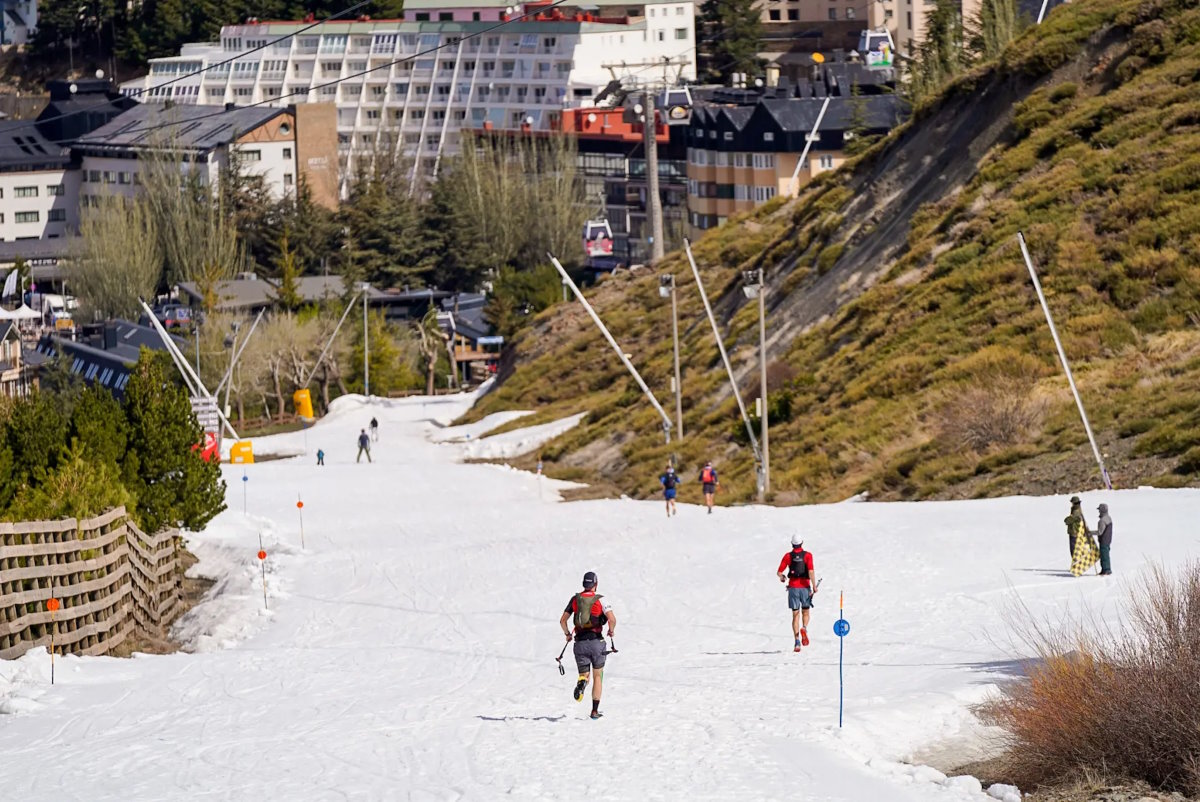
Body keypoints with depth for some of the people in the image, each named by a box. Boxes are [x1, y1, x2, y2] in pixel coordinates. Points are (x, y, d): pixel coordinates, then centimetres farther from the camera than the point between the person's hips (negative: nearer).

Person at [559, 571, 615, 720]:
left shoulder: (575, 599, 3)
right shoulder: (599, 600, -7)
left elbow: (562, 620, 4)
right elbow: (612, 619, -17)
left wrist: (567, 634, 22)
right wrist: (611, 630, 5)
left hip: (580, 643, 2)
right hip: (597, 642, -2)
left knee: (583, 674, 13)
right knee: (598, 676, 14)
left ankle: (581, 682, -26)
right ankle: (595, 710, 12)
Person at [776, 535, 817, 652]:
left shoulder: (788, 556, 1)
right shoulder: (807, 555, -3)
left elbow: (779, 572, 2)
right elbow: (811, 571, -15)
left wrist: (782, 577, 24)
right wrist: (814, 586, -11)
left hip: (793, 587, 1)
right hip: (805, 587, -1)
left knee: (795, 615, 6)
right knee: (805, 613, 15)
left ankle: (797, 641, -6)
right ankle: (804, 628, -17)